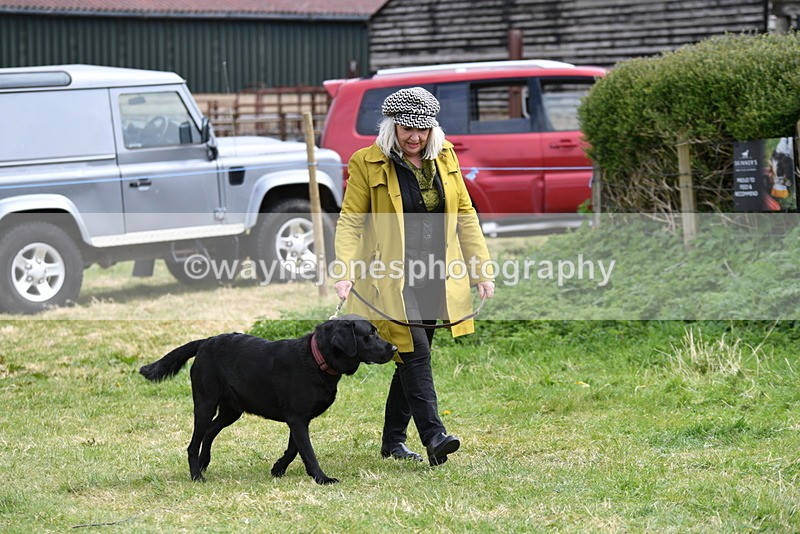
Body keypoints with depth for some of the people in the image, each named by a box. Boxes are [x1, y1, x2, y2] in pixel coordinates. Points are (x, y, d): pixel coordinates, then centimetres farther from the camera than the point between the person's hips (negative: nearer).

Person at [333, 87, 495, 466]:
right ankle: (433, 436, -20)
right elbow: (351, 220, -6)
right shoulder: (367, 164, -4)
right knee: (415, 351, -16)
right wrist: (344, 270, -19)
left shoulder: (445, 158, 9)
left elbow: (464, 214, 13)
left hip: (434, 276, 5)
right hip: (391, 277, -5)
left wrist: (482, 268, 9)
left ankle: (394, 440, 18)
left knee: (412, 358, 9)